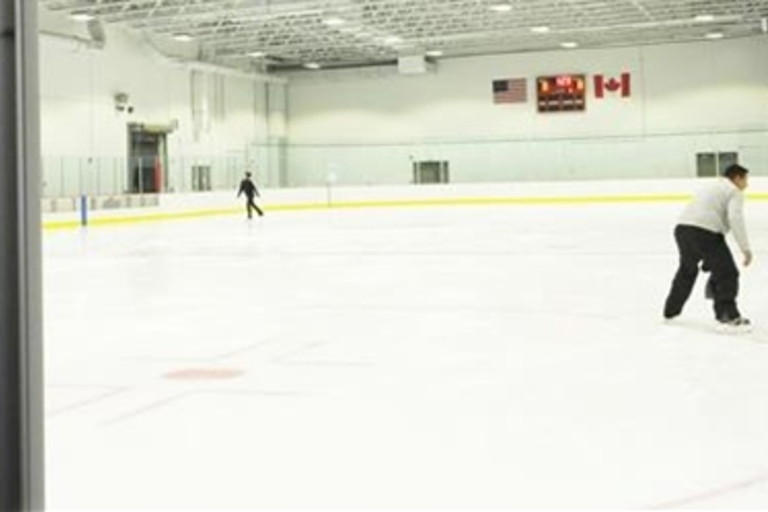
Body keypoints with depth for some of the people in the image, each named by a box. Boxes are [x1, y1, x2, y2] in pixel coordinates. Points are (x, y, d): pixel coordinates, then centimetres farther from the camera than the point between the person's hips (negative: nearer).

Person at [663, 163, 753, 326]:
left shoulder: (711, 188, 32)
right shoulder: (734, 191, 6)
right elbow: (735, 218, -12)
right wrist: (745, 249, -13)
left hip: (682, 227, 8)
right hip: (705, 232, -8)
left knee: (687, 270, 27)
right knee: (726, 272, 1)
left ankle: (671, 309, 37)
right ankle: (727, 313, -2)